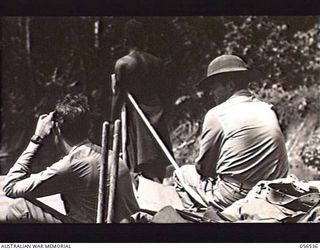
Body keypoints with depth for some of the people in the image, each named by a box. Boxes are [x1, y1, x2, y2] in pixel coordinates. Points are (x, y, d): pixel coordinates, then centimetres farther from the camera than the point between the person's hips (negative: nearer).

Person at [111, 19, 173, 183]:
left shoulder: (122, 64, -6)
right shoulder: (157, 63, 6)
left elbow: (119, 96, -6)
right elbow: (162, 92, 10)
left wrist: (113, 122, 1)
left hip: (136, 114, -4)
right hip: (157, 114, 4)